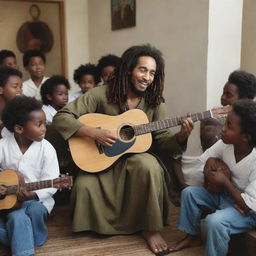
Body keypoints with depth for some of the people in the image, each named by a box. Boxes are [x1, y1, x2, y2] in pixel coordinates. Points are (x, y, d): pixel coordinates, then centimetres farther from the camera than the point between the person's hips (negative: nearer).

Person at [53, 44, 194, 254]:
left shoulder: (154, 101, -1)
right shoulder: (101, 94, -11)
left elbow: (161, 138, 1)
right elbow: (61, 118, -15)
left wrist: (181, 136, -21)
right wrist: (94, 133, -27)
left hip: (134, 157, 1)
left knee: (149, 166, -33)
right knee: (84, 185, -29)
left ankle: (151, 229, -13)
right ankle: (102, 226, 6)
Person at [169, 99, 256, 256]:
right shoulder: (226, 144, -13)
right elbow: (207, 157, 9)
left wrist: (224, 181, -24)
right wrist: (211, 161, -14)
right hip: (224, 195, 7)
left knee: (215, 221, -32)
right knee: (189, 193, -1)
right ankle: (192, 236, 16)